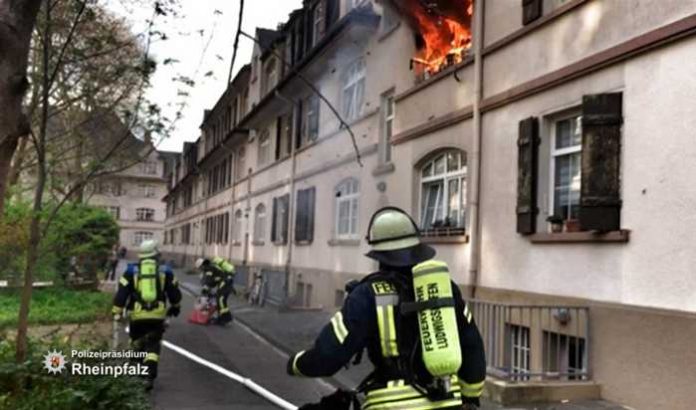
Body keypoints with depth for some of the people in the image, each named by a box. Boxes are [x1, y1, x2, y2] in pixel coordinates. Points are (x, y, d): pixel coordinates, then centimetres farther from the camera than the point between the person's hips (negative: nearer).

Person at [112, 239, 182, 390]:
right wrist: (175, 307, 28)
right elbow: (174, 293, 10)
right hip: (158, 315, 0)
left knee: (137, 343, 20)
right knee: (153, 346, 6)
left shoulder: (131, 270, 4)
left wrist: (117, 312, 6)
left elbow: (122, 293, -1)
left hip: (137, 315, 0)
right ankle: (150, 376, -7)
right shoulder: (165, 270, 5)